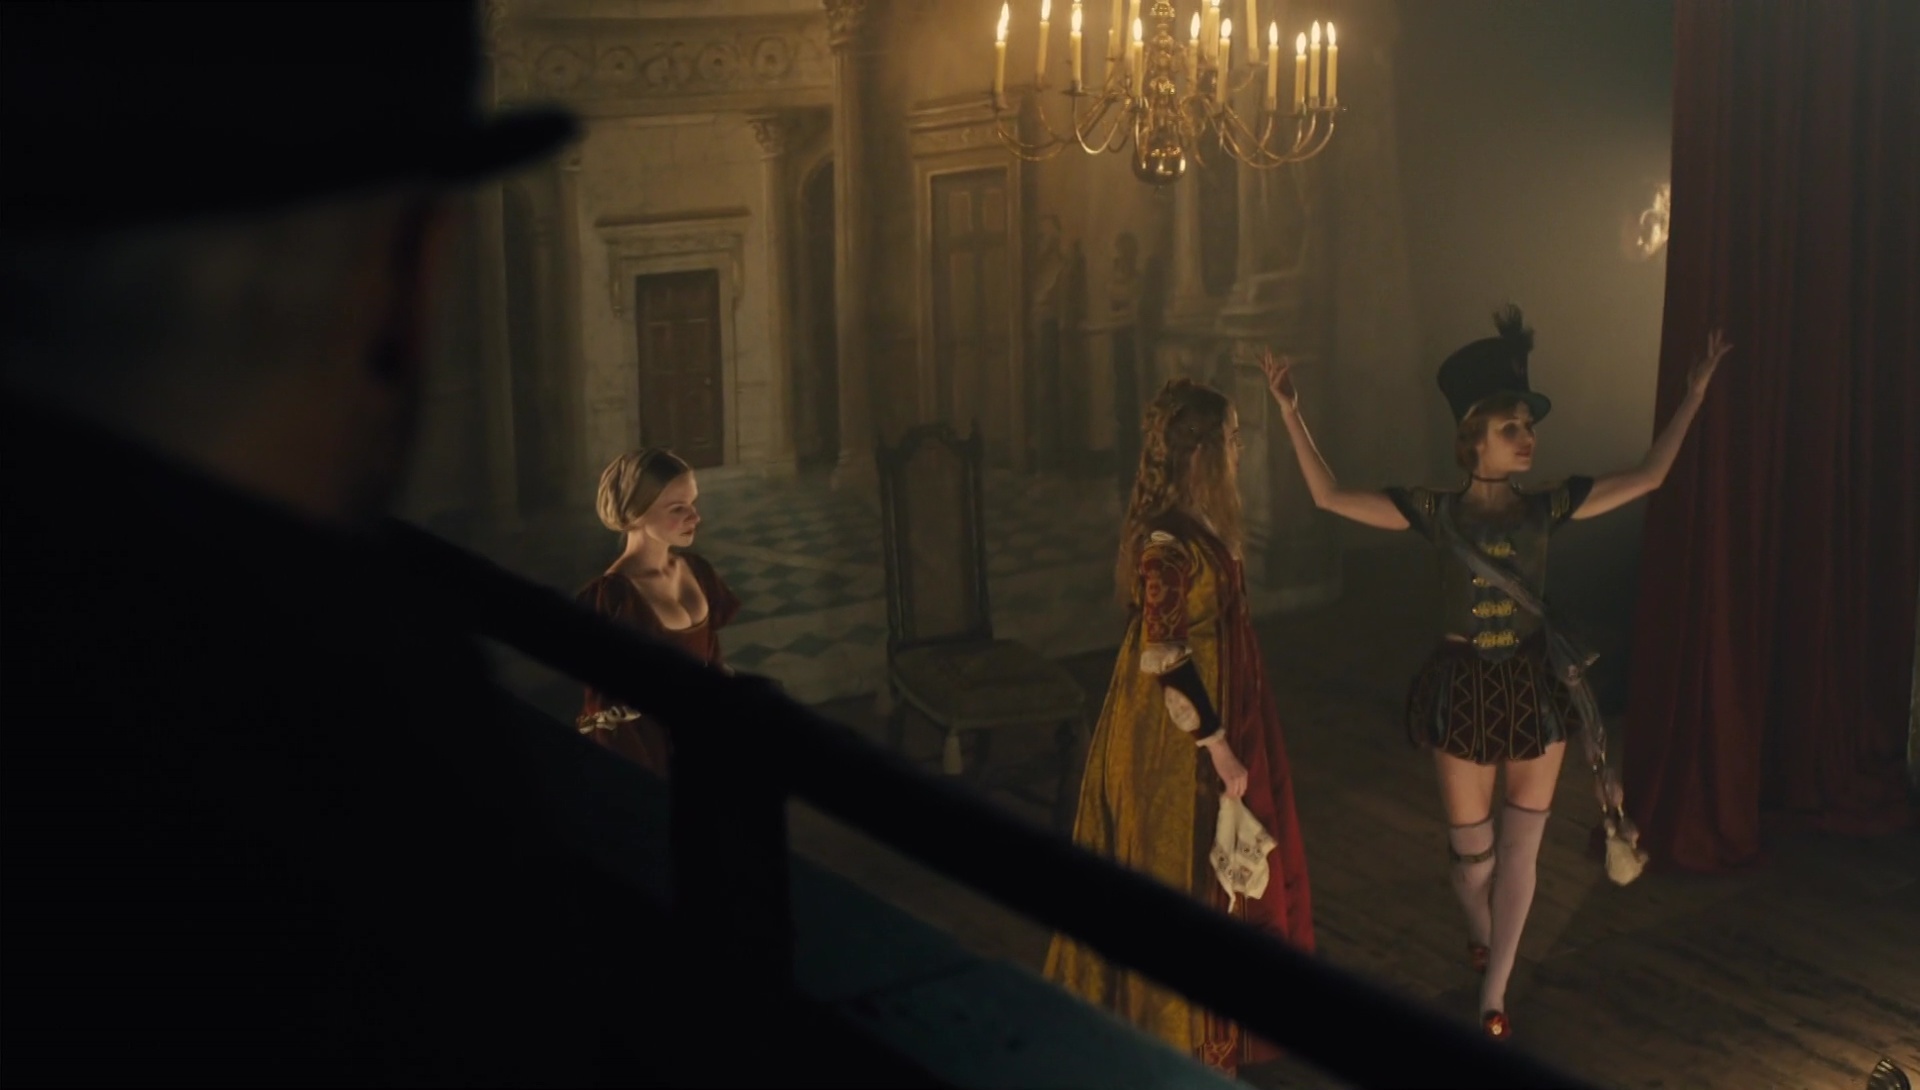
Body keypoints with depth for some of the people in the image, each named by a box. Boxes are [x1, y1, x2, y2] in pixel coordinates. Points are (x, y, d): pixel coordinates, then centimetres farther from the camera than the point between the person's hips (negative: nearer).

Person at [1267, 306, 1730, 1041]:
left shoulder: (1546, 508, -3)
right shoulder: (1438, 513, -8)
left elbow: (1649, 477, -2)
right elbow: (1328, 497, -11)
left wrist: (1694, 395, -7)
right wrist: (1291, 412, -18)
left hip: (1534, 683, 2)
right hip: (1465, 687, -2)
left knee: (1520, 847, 6)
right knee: (1471, 849, 11)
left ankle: (1493, 994, 19)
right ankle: (1482, 934, 45)